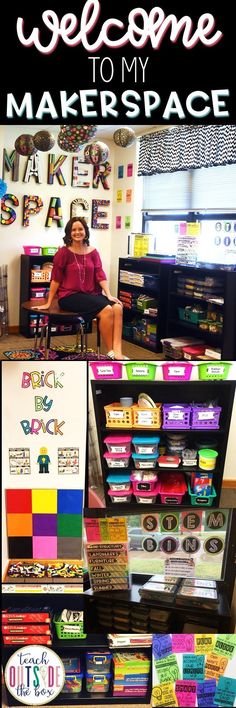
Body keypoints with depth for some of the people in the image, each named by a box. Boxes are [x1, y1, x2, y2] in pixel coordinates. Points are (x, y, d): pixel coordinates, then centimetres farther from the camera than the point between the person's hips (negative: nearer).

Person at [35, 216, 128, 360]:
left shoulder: (93, 252, 10)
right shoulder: (64, 252, -4)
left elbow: (100, 275, 3)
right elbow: (56, 279, -2)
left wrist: (109, 295, -10)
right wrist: (48, 303, -1)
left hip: (91, 294, 5)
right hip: (69, 296, -5)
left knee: (118, 307, -23)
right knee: (106, 310, -27)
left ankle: (117, 352, -33)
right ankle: (111, 353, -17)